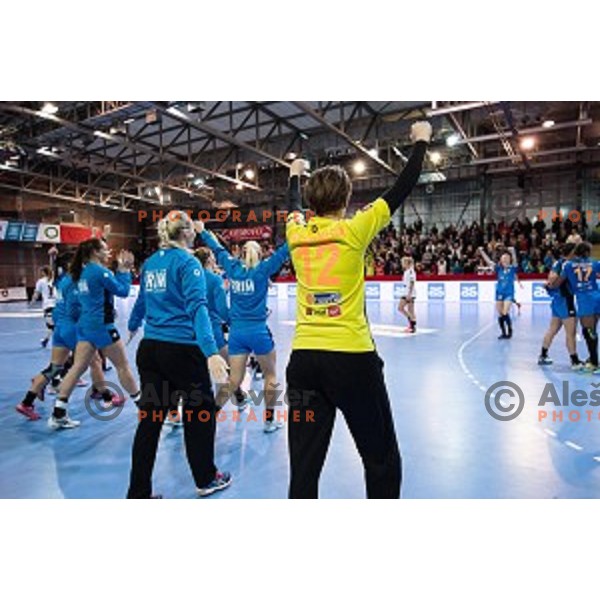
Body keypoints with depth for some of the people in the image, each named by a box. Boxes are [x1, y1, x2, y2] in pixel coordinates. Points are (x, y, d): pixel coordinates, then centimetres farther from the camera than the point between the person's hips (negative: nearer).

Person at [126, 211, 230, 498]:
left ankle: (138, 493, 18)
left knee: (150, 419, 11)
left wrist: (133, 326, 43)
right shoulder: (187, 262, -10)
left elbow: (142, 301, 23)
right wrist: (211, 351, -30)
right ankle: (206, 479, 29)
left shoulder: (150, 263, 10)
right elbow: (197, 307, -22)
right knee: (201, 410, 12)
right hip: (182, 349, -6)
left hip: (149, 348, 7)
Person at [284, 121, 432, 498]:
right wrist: (421, 142, 20)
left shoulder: (297, 234, 4)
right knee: (382, 461, 14)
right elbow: (401, 190, 5)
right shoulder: (353, 230, -6)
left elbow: (295, 206, 28)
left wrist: (295, 175, 47)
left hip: (303, 359, 4)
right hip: (352, 357, -4)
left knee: (304, 466, 10)